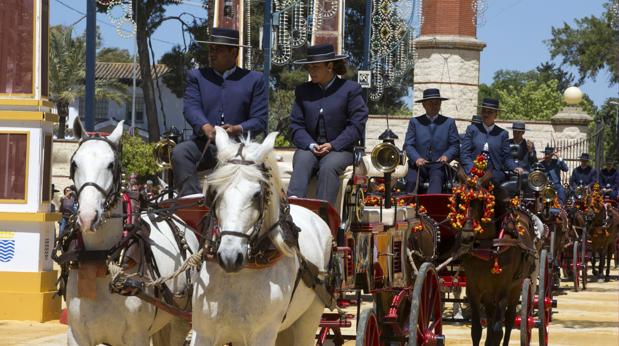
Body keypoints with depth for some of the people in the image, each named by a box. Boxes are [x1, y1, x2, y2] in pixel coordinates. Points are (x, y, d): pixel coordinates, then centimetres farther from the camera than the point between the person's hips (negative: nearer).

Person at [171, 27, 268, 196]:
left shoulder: (254, 80, 12)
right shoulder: (197, 76, 17)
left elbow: (260, 120, 4)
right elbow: (190, 107, -1)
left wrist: (238, 129, -18)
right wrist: (206, 127, -24)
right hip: (204, 145, 2)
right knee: (180, 152, -27)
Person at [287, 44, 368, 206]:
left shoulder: (350, 89, 5)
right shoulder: (303, 91, 16)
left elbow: (357, 125, -2)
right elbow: (296, 125, 10)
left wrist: (332, 145, -13)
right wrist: (311, 145, -10)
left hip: (339, 149, -2)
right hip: (309, 148, 2)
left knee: (328, 166, -34)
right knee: (301, 163, -31)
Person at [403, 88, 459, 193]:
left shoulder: (449, 122, 15)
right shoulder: (414, 122, 15)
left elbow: (455, 145, 10)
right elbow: (408, 145, 6)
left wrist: (446, 156, -12)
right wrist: (416, 158, -15)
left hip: (438, 166, -1)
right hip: (418, 165, 1)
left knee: (436, 180, -33)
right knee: (411, 181, -29)